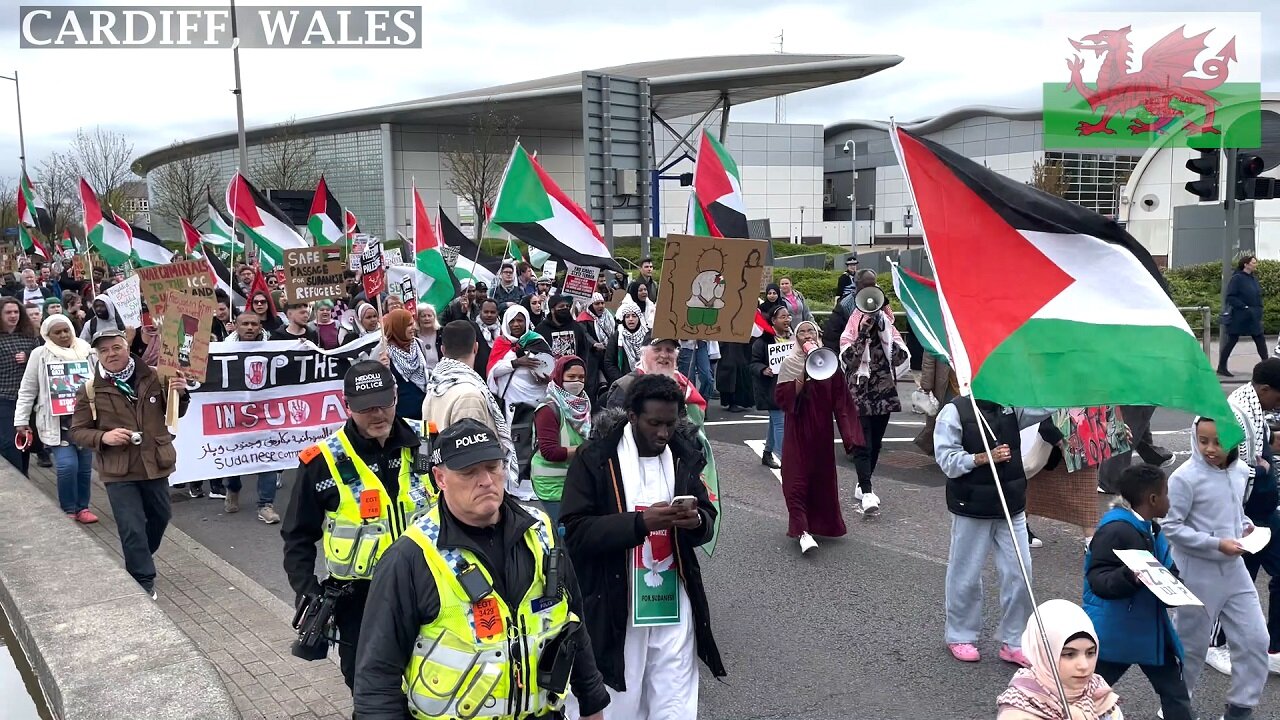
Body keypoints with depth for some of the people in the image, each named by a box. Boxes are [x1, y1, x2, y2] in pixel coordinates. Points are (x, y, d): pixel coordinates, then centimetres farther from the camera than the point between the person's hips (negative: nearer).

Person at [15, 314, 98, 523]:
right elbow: (27, 390, 4)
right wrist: (21, 420, 1)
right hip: (57, 421, -3)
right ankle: (68, 510, 6)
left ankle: (82, 507, 24)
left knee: (85, 466, 7)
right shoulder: (40, 355, -1)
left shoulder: (87, 352, 5)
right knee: (67, 465, -13)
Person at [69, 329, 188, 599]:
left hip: (155, 464, 3)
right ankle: (144, 582, 9)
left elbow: (174, 414, 8)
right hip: (118, 471, -3)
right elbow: (77, 432, -1)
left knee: (159, 517, 20)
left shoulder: (154, 377, -3)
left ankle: (138, 563, 46)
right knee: (132, 529, -5)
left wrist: (180, 395, -14)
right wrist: (103, 437, -20)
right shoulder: (89, 390, -6)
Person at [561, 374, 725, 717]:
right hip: (615, 608, -3)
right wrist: (640, 523, -24)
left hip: (674, 606, 3)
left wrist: (697, 520, -13)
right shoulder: (594, 458, -8)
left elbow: (708, 520, 12)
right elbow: (574, 532, -13)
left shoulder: (685, 455, 6)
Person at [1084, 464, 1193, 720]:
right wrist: (1130, 576, -45)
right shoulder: (1115, 531, -23)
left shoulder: (1150, 530, 6)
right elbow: (1098, 580, -28)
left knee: (1175, 691, 13)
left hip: (1150, 627, 9)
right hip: (1113, 630, -8)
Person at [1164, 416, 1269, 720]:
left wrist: (1244, 523, -1)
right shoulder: (1185, 477, -20)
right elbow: (1171, 527, -17)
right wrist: (1216, 544, -21)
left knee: (1255, 639, 8)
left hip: (1233, 569, 6)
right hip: (1197, 574, -6)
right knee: (1191, 643, 8)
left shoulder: (1241, 472, 1)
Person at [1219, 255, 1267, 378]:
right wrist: (1244, 307, -22)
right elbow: (1230, 297, -18)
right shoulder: (1237, 278, -13)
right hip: (1238, 318, -8)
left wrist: (1259, 310, 7)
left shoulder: (1253, 278, 10)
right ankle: (1221, 367, 9)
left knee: (1260, 340, 6)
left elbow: (1257, 297, 20)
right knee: (1231, 341, 0)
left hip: (1253, 318, 8)